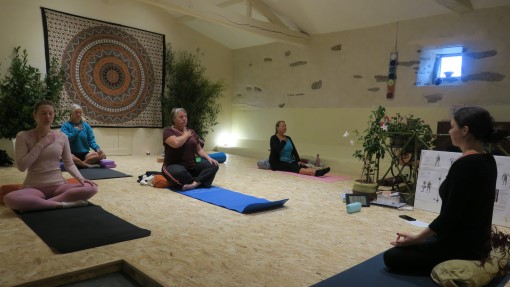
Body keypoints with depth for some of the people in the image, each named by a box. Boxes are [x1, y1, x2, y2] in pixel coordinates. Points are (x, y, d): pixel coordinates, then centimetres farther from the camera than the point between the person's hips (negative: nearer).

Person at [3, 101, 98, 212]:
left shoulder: (62, 137, 4)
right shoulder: (23, 136, -2)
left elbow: (69, 164, 8)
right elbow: (21, 166, -10)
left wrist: (80, 177, -11)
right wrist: (40, 144, -13)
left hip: (59, 185, 3)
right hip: (34, 187, -2)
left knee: (91, 188, -25)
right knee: (9, 199, -36)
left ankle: (39, 204, -20)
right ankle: (61, 203, -26)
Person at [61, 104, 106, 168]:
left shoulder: (86, 125, 11)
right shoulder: (65, 125, 2)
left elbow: (91, 141, 4)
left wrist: (97, 148, -15)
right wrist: (76, 130, -7)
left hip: (84, 154, 3)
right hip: (72, 154, -3)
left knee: (102, 154, -22)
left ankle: (79, 164, -27)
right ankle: (89, 165, -25)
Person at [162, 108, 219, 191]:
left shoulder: (191, 132, 14)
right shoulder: (168, 131, -4)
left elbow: (199, 149, 14)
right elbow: (176, 143, -25)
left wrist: (208, 158, -4)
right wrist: (186, 135, -6)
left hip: (192, 166, 6)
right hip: (174, 166, -6)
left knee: (213, 165, -14)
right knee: (178, 172, -41)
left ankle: (195, 183, -33)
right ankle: (198, 182, -17)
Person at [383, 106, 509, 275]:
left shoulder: (463, 165, -26)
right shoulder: (487, 161, 3)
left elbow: (449, 216, -24)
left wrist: (415, 238, -12)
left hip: (462, 245, -9)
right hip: (476, 239, 9)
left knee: (392, 257, 1)